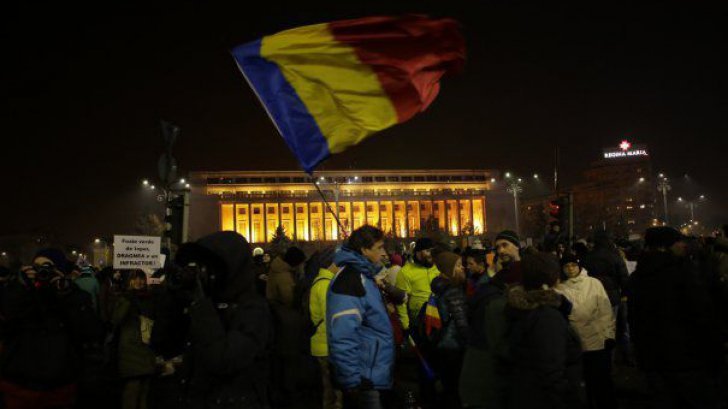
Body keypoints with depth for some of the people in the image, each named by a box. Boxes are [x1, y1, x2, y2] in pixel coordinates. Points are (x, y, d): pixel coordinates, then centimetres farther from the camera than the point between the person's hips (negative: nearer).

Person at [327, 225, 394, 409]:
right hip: (363, 380, -10)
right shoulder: (350, 279, -19)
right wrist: (353, 381, -25)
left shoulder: (362, 275, 13)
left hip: (371, 376, 10)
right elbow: (343, 336, -26)